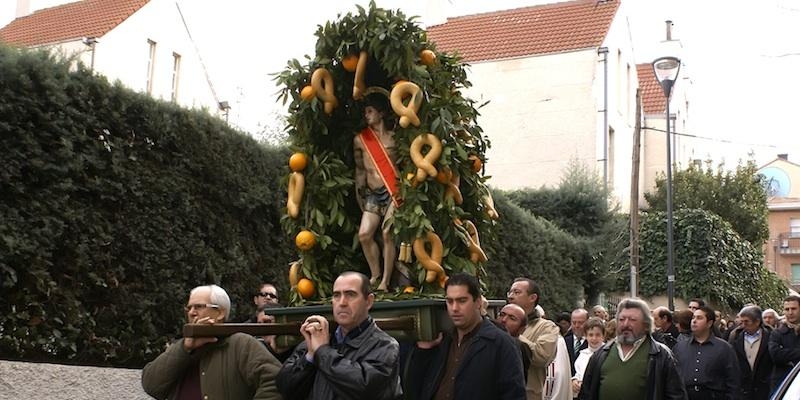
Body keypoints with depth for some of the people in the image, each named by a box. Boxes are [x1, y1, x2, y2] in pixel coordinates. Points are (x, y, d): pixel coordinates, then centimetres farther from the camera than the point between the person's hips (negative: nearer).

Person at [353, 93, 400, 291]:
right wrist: (360, 197, 14)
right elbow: (360, 170, 16)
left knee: (387, 234, -13)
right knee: (364, 234, -10)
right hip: (372, 193, 4)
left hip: (392, 191, -4)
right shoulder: (360, 139, 11)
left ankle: (385, 282, -7)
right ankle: (375, 276, 7)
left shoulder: (393, 137, 4)